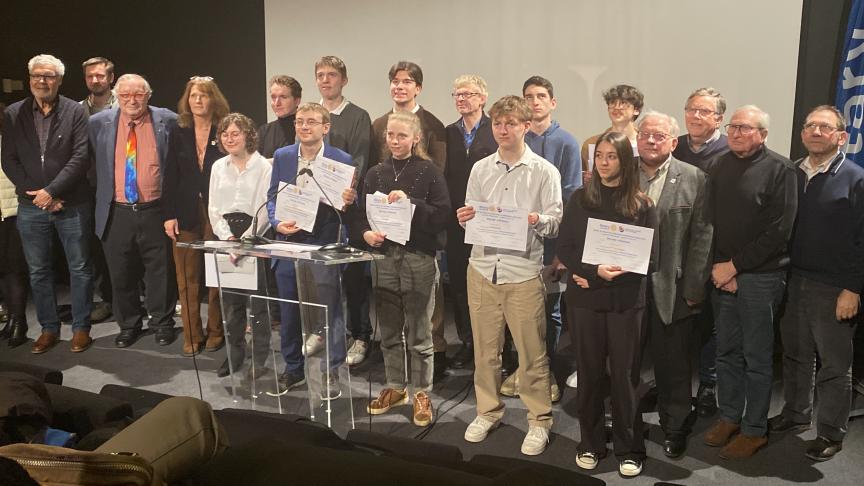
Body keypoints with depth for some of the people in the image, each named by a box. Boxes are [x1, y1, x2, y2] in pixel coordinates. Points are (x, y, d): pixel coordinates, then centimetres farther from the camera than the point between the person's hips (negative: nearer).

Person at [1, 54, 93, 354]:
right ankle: (48, 329, 23)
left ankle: (81, 328, 18)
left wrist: (51, 191, -16)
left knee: (80, 269, 5)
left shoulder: (76, 112, -3)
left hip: (71, 205, -3)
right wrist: (35, 195, -8)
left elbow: (81, 157, -10)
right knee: (38, 271, 10)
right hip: (31, 207, 3)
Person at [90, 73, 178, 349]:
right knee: (121, 274, 10)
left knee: (160, 271, 6)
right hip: (116, 212, 2)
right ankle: (128, 325, 27)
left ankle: (162, 323, 23)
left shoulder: (168, 121, -1)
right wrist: (100, 191, 6)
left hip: (155, 210, -2)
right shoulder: (98, 123, 4)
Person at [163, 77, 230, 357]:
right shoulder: (179, 134, 9)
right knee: (187, 278, 5)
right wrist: (168, 215, -2)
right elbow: (170, 177, 7)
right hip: (186, 214, 3)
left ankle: (215, 332, 16)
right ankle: (192, 336, 14)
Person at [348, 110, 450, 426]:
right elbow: (360, 213, 11)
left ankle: (421, 394, 19)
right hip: (383, 258, 4)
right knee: (389, 331, 14)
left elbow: (442, 215, -9)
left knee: (418, 334, 5)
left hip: (419, 259, -4)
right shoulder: (376, 173, 11)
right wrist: (366, 232, -8)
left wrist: (410, 202, -19)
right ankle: (395, 387, 30)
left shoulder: (429, 172, -3)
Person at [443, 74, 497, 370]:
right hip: (456, 218, 5)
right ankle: (467, 341, 22)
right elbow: (445, 173, 10)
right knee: (459, 281, 9)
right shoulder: (450, 132, 11)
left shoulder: (496, 130, -4)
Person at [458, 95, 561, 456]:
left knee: (532, 351, 3)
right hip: (482, 267, 3)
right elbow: (471, 218, 14)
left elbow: (556, 223, -2)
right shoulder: (480, 169, 9)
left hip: (524, 272, -3)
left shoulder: (544, 171, -1)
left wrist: (537, 219, -23)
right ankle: (488, 411, 30)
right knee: (484, 348, 13)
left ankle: (539, 420, 19)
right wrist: (465, 218, -9)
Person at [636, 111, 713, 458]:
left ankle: (674, 428, 29)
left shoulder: (694, 179, -1)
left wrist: (693, 288, -7)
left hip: (671, 287, -1)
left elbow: (702, 236, -3)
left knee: (673, 362, 10)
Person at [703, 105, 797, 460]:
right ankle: (729, 416, 27)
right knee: (726, 351, 13)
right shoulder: (720, 166, 8)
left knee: (756, 357, 4)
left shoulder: (779, 169, -7)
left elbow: (779, 229, -13)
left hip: (760, 275, -5)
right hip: (722, 273, 5)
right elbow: (710, 220, 7)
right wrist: (717, 266, -5)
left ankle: (754, 429, 17)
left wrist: (735, 265, -12)